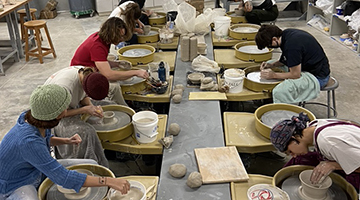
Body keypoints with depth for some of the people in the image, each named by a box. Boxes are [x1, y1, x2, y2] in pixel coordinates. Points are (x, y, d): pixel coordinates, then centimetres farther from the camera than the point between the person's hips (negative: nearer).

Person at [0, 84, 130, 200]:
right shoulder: (28, 142, -37)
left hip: (37, 171, 8)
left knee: (92, 166, 3)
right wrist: (107, 181, -35)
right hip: (14, 187, -8)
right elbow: (63, 178, -36)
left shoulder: (35, 118, -13)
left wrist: (66, 141, -8)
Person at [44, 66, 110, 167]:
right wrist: (84, 110, -31)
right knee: (85, 132, -32)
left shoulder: (86, 75, -17)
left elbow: (84, 96, 1)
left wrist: (92, 106, -20)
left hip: (70, 106, 8)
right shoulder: (65, 86, -39)